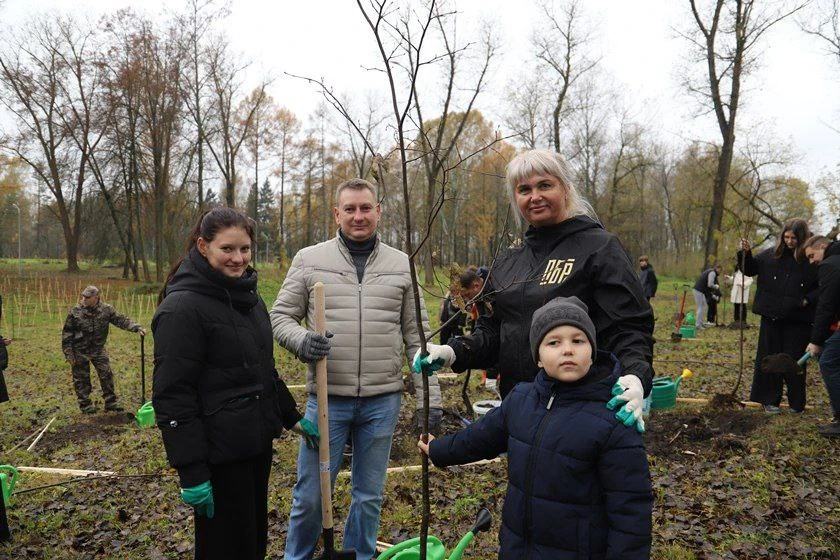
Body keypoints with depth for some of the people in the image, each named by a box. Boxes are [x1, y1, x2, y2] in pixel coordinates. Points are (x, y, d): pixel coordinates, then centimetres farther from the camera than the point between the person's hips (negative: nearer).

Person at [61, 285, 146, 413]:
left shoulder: (106, 309, -6)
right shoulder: (75, 312, -11)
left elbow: (121, 320, -9)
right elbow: (66, 333, -6)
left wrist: (137, 328, -23)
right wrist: (68, 353, -8)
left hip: (98, 349, 2)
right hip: (80, 351, -2)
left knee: (107, 374, 3)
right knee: (81, 379, 6)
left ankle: (111, 402, 15)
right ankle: (85, 404, 21)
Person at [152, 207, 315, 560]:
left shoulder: (248, 296, 8)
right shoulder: (182, 306, -17)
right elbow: (172, 396, -20)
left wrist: (291, 416, 18)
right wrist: (191, 472, -21)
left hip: (257, 444, 8)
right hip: (219, 454, -8)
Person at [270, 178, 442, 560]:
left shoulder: (401, 265, 5)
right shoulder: (309, 260, 1)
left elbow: (416, 336, 6)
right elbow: (280, 316, 4)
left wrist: (430, 396, 1)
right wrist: (301, 341, -18)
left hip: (383, 401, 1)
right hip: (327, 398, -1)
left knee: (368, 495, 15)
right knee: (310, 495, 9)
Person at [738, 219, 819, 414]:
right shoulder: (771, 255, 4)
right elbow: (751, 269, 14)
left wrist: (808, 300, -15)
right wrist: (745, 254, -2)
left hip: (798, 320, -3)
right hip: (772, 316, 3)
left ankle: (797, 404, 20)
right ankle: (770, 400, 19)